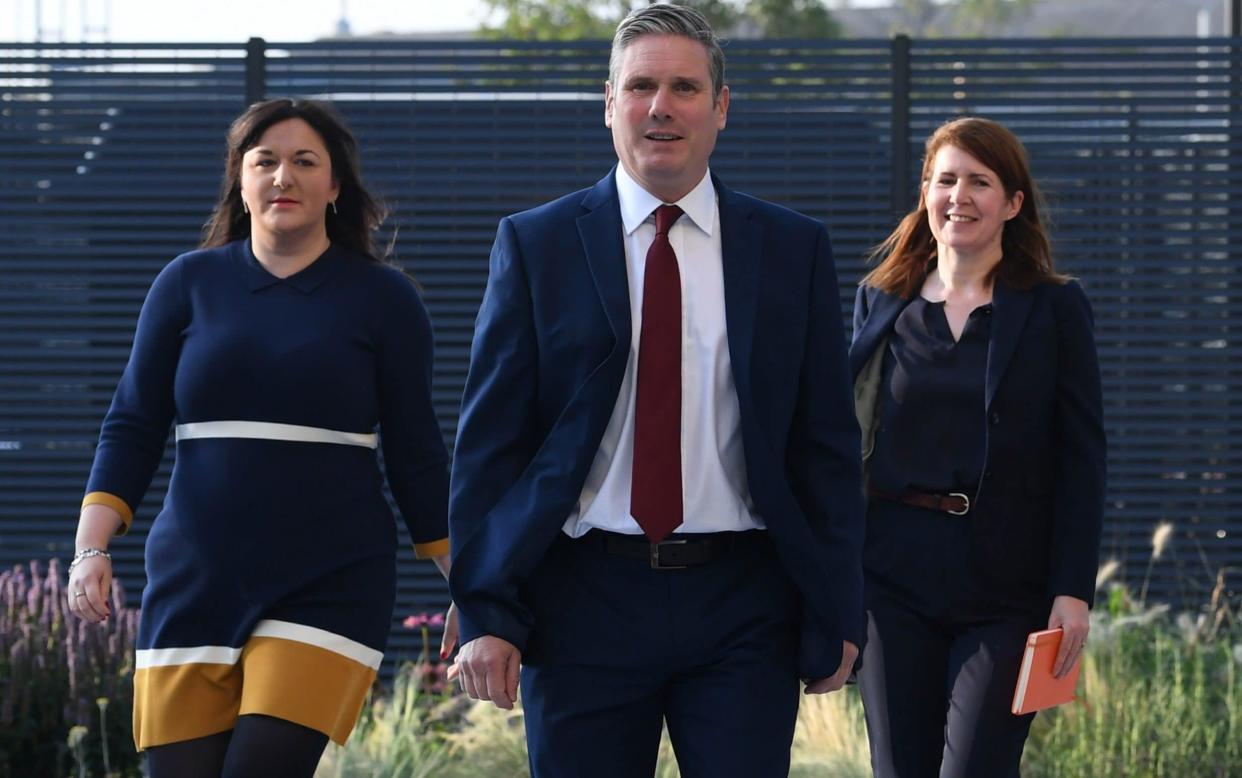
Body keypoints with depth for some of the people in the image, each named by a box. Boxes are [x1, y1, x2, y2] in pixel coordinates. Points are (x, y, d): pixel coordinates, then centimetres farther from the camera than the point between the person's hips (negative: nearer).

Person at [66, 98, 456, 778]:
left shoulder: (382, 297, 4)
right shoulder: (189, 284, 8)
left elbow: (415, 455, 8)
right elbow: (132, 428, 8)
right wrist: (91, 549, -4)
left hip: (329, 586, -2)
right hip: (194, 584, 2)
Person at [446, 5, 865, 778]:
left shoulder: (793, 249, 7)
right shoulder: (536, 245, 5)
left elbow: (827, 445, 7)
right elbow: (490, 441, 2)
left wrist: (836, 614, 1)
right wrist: (486, 613, -5)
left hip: (741, 604, 0)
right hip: (583, 599, 0)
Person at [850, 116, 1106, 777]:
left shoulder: (1055, 308, 2)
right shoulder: (881, 301, 10)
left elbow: (1082, 458, -1)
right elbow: (848, 440, 13)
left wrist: (1073, 591, -9)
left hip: (1006, 584, -3)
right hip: (895, 573, 3)